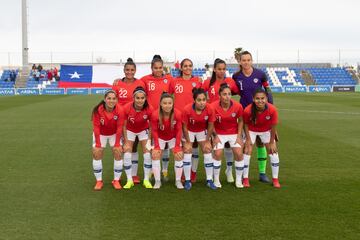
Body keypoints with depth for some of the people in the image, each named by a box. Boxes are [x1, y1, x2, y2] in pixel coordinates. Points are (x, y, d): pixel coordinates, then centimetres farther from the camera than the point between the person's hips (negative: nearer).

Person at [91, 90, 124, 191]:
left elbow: (119, 127, -21)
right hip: (101, 134, 0)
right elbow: (96, 127, -23)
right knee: (96, 154, -7)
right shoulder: (97, 110, -30)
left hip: (114, 134, 0)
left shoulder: (119, 110, -29)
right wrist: (98, 144, -21)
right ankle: (99, 181, 6)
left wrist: (117, 144, -18)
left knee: (118, 154, -8)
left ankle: (116, 180, 6)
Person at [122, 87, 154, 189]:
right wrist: (126, 142, -14)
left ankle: (146, 180, 11)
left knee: (147, 154, -5)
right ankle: (129, 180, 8)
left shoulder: (149, 109, -30)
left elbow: (151, 126, -12)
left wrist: (149, 140, -13)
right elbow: (124, 126, -17)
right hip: (130, 131, 0)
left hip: (143, 130, 0)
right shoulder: (126, 108, -32)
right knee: (127, 154, -7)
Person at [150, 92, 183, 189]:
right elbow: (154, 131, -18)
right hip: (160, 138, 0)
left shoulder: (177, 114, -31)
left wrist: (177, 147, -17)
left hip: (173, 137, 0)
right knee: (155, 155, -7)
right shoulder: (155, 115, -32)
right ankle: (157, 181, 6)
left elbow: (179, 130, -18)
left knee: (179, 155, -6)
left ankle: (178, 181, 8)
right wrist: (156, 147, -18)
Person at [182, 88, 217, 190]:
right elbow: (184, 127, -19)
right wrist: (188, 142, -11)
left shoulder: (209, 109, -29)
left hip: (202, 131, 2)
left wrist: (207, 141, -6)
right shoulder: (187, 109, -34)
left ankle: (209, 180, 13)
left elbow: (210, 126, -13)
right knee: (187, 153, -5)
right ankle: (187, 181, 7)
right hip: (189, 131, -2)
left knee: (208, 152, 1)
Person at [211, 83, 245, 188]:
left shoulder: (237, 106, -19)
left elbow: (240, 121, -2)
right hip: (219, 133, -1)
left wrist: (239, 135, -6)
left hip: (234, 133, 1)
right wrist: (215, 136, -10)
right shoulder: (213, 106, -23)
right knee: (217, 154, -13)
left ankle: (238, 180, 9)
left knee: (239, 154, -8)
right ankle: (216, 180, 6)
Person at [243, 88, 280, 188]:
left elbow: (273, 127, -19)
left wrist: (272, 142, -10)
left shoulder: (272, 109, -33)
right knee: (247, 151, -5)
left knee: (273, 151, 1)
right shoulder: (248, 110, -35)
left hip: (266, 131, 1)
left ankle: (275, 179, 16)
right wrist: (248, 139, -11)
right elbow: (246, 124, -14)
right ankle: (245, 179, 10)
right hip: (251, 130, -1)